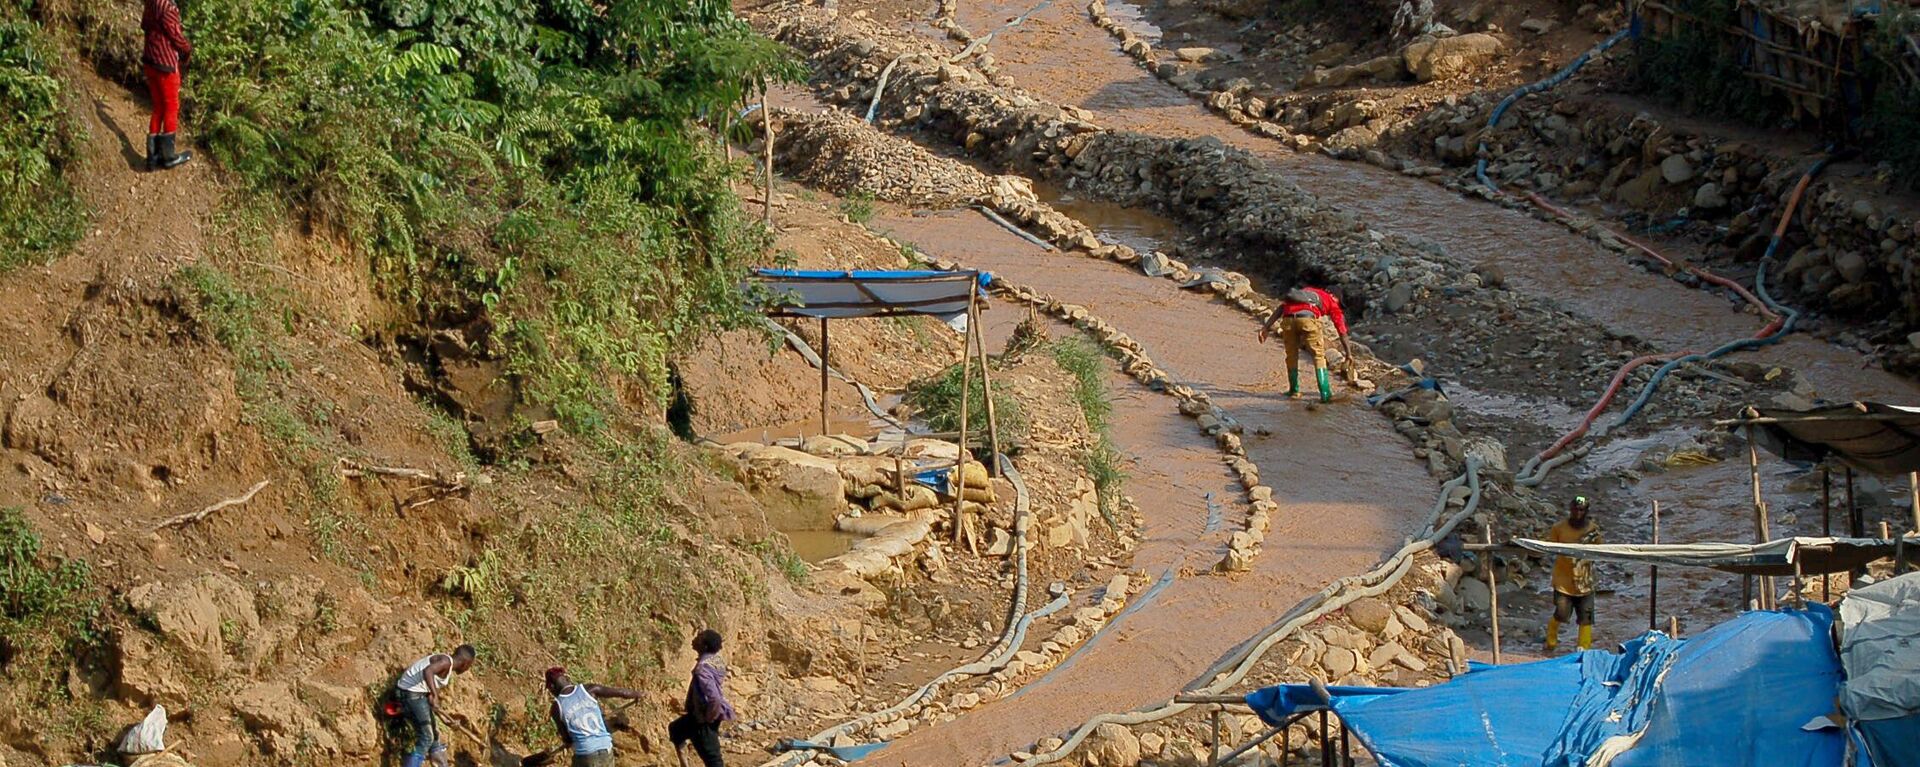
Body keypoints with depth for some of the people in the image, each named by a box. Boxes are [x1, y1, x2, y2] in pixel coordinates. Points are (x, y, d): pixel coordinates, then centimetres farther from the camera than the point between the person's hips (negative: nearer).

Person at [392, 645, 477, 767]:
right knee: (426, 738, -10)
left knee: (434, 735, 19)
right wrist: (434, 695, -39)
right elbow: (428, 671, -35)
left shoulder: (448, 672, 17)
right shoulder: (446, 661, -13)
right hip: (412, 692, -10)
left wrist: (450, 715, 17)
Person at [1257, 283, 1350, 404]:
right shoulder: (1332, 302, 28)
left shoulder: (1304, 291, 39)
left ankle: (1294, 390, 34)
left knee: (1291, 355, 23)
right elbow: (1341, 330, 28)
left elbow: (1280, 308, 26)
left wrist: (1266, 327, 19)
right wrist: (1348, 353, 37)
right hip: (1307, 318, -4)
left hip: (1288, 317, 4)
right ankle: (1325, 394, 1)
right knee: (1319, 355, 9)